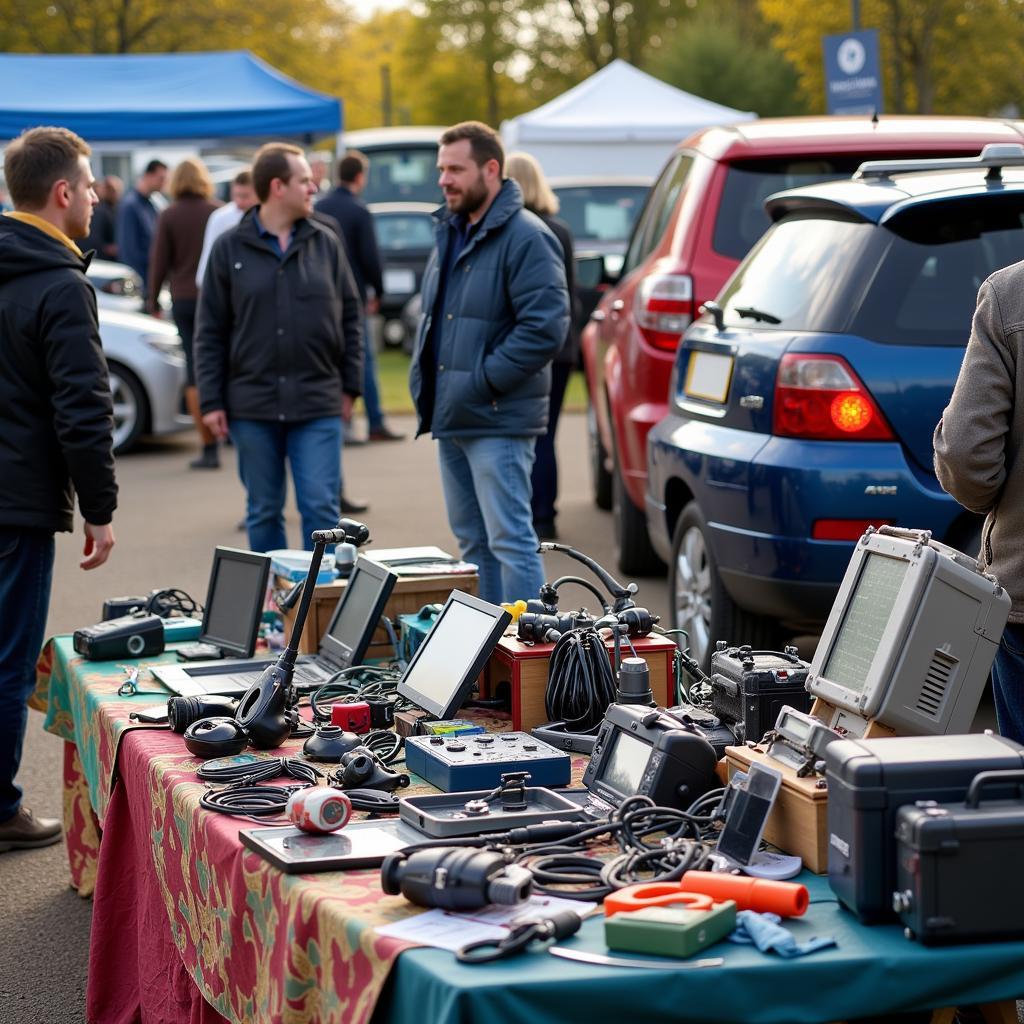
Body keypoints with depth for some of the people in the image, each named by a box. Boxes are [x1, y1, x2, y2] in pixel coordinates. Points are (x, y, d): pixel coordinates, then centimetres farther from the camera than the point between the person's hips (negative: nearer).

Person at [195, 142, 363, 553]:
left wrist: (350, 385, 4)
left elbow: (349, 318, 9)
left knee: (321, 508, -2)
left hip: (318, 404, 0)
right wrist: (211, 400, -3)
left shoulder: (326, 243, 5)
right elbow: (210, 332, 2)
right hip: (252, 404, 0)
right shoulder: (230, 248, 1)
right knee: (263, 512, 9)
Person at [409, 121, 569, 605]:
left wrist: (481, 381, -20)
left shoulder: (525, 238, -13)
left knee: (510, 540, -8)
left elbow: (545, 327, -20)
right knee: (472, 540, 15)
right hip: (450, 419, 9)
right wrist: (422, 376, 12)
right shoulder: (451, 233, 15)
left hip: (497, 421, -9)